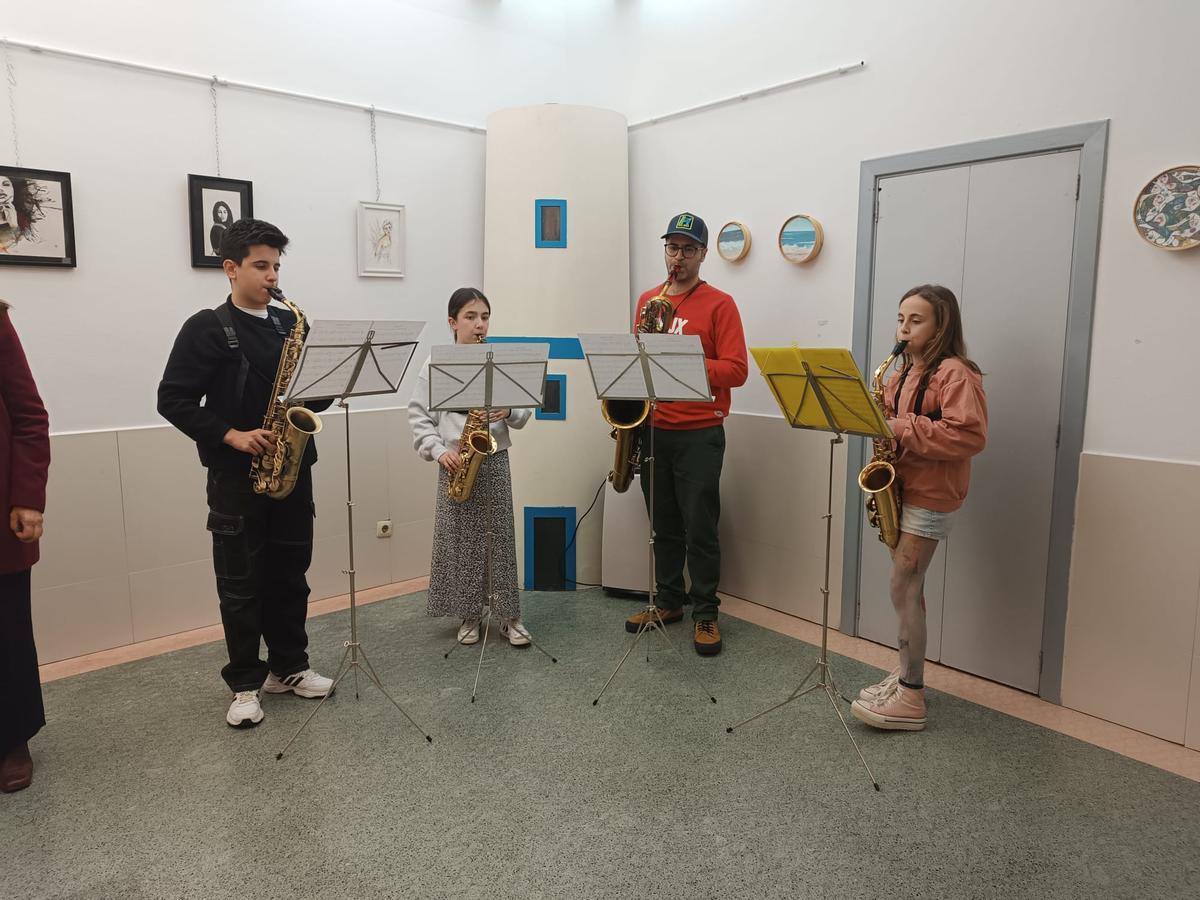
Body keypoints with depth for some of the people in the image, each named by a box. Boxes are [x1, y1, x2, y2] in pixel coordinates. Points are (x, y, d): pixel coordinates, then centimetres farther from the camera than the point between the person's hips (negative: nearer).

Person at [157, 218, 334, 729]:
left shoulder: (290, 325, 10)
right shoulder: (206, 329, -5)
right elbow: (173, 400, -8)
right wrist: (232, 436, -18)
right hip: (235, 476, -4)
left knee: (289, 573, 12)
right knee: (240, 582, 5)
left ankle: (289, 667, 27)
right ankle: (245, 684, 18)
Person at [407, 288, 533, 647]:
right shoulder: (436, 364, 1)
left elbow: (524, 412, 6)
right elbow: (419, 415, 0)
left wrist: (509, 411, -16)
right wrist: (438, 451, -12)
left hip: (494, 458, 1)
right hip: (455, 462, -1)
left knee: (501, 537, 3)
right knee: (459, 540, 5)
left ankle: (509, 616, 14)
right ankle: (468, 616, 19)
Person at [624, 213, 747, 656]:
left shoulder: (719, 304, -3)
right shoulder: (647, 301, 13)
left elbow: (736, 370, -11)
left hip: (699, 433, -5)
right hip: (653, 430, 5)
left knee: (700, 528, 0)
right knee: (664, 525, 14)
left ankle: (705, 614, 13)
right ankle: (668, 601, 28)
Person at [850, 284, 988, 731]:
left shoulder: (954, 373, -14)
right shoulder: (903, 373, 14)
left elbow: (969, 435, -24)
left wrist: (903, 429, -24)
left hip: (930, 496, -8)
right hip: (902, 489, 8)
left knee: (903, 588, -7)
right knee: (907, 588, 13)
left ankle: (911, 698, 2)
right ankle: (908, 673, 25)